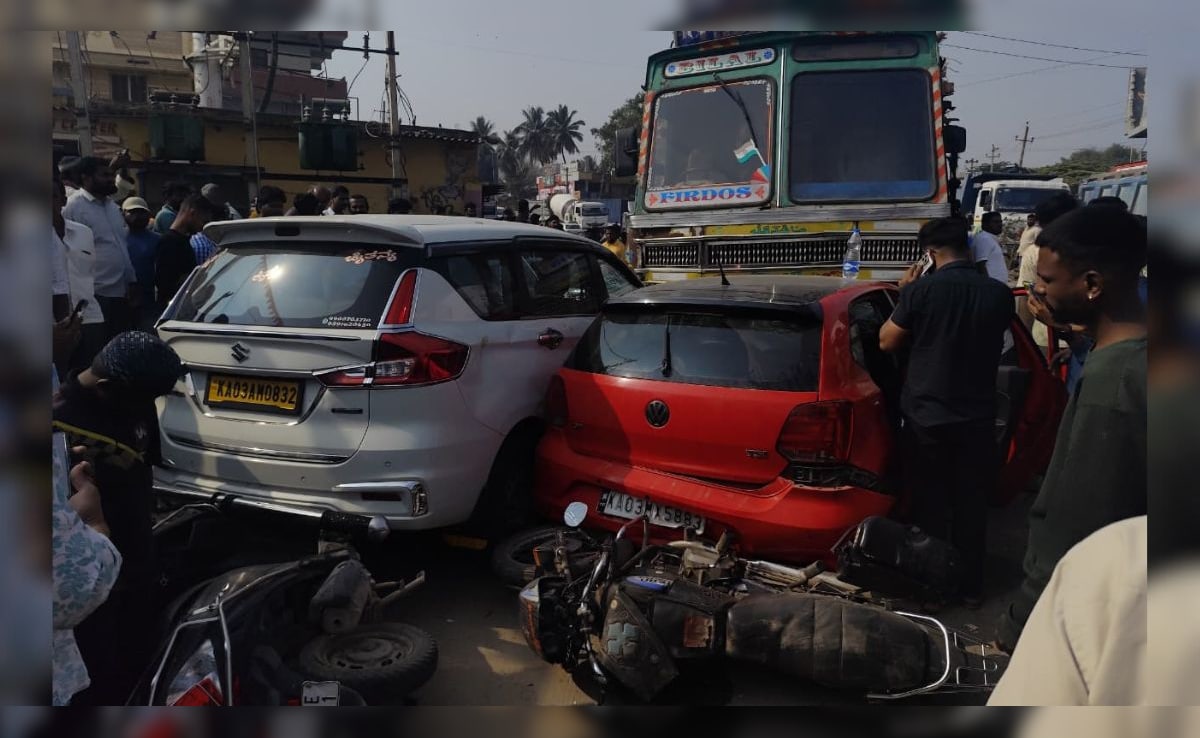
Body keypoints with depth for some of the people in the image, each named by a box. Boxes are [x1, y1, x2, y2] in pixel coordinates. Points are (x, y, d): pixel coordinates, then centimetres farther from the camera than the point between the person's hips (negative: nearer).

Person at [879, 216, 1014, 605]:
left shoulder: (922, 289, -14)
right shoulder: (999, 293, -4)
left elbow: (887, 342, -4)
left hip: (927, 416, -2)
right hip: (978, 417, 3)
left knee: (931, 504, 12)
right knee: (972, 504, 15)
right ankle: (970, 586, 26)